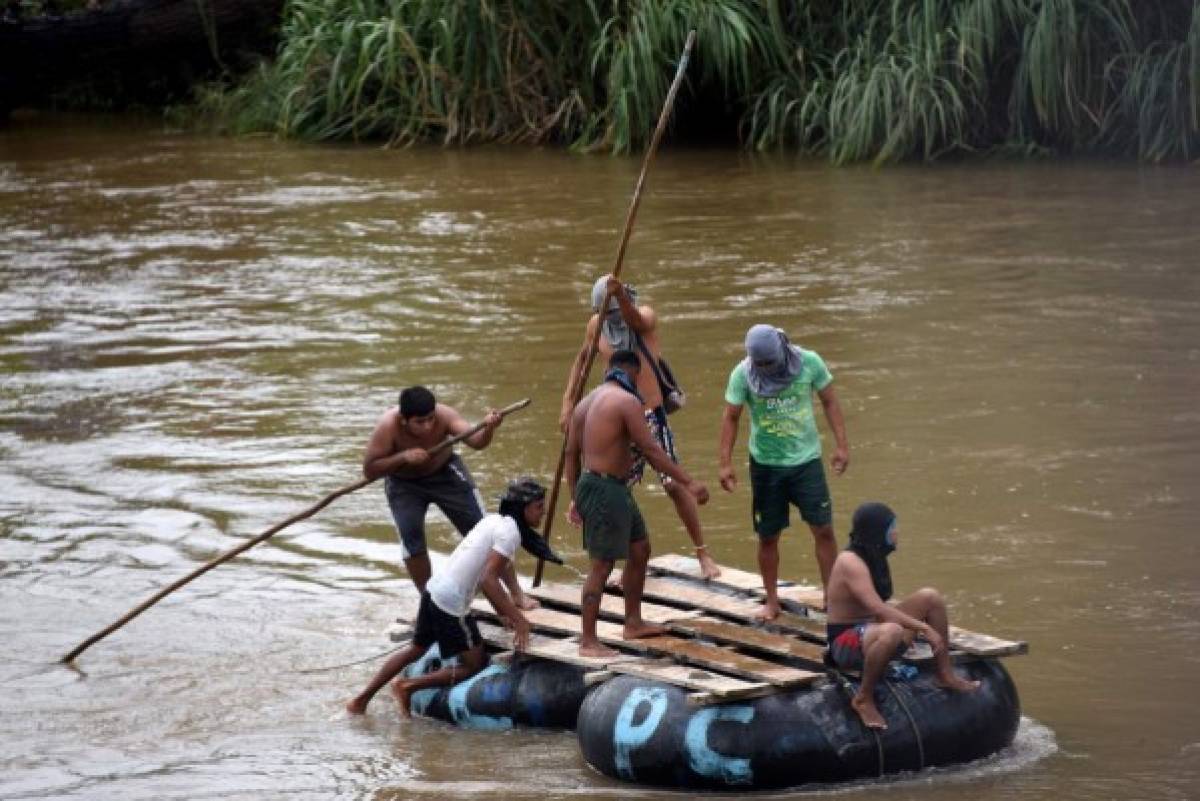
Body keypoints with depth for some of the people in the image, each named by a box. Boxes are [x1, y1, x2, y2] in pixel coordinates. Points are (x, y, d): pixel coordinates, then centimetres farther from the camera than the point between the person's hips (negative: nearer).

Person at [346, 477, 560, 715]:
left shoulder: (494, 521, 15)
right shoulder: (510, 532, -13)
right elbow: (489, 581, -21)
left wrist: (505, 613, 15)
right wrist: (518, 619, -19)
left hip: (434, 589, 9)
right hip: (452, 603, -9)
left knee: (417, 649, 25)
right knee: (474, 665, 4)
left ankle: (361, 700, 28)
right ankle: (407, 687, 5)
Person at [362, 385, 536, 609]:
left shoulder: (443, 415, -30)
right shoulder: (388, 426, -32)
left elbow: (475, 441, -42)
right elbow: (369, 470, -27)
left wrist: (488, 428, -64)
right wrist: (404, 457, -40)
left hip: (444, 473, 1)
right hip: (404, 485, -1)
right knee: (411, 539, -16)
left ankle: (517, 593, 7)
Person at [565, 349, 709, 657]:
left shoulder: (587, 401, 14)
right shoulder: (627, 401, -13)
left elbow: (571, 453, 17)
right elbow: (651, 450, -17)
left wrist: (575, 498, 24)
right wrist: (688, 483, -15)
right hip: (606, 490, -10)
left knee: (640, 548, 20)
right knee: (602, 565, -7)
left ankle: (633, 623, 30)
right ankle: (588, 642, -5)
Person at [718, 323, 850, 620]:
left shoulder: (809, 363, -9)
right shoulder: (743, 374, -10)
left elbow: (829, 402, 1)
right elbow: (731, 418, -4)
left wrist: (842, 446, -3)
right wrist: (725, 464, -10)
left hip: (806, 459, 0)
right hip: (766, 463, 0)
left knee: (823, 529, -4)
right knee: (768, 536, 6)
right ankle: (771, 601, 21)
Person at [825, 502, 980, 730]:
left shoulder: (873, 557, 8)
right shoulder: (850, 562, -22)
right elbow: (877, 609, -31)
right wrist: (923, 627, -31)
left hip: (872, 629, 10)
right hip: (846, 642, -10)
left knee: (930, 597, 3)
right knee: (891, 632, -42)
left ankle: (945, 674, 9)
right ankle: (863, 699, -24)